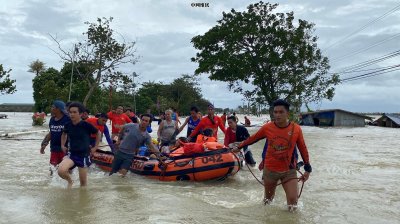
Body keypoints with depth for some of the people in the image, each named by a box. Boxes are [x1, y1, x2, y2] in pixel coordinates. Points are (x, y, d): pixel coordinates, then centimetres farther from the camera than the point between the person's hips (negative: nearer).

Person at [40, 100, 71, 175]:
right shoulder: (52, 119, 7)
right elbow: (51, 133, 17)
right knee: (52, 168, 12)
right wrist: (44, 144, 14)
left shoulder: (67, 119, -14)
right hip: (54, 149, 7)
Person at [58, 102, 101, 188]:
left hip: (84, 155, -2)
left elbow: (98, 133, 3)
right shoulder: (68, 125, -3)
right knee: (61, 171, -24)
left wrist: (95, 147, 2)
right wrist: (62, 145, 12)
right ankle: (70, 181, 8)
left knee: (83, 181, 5)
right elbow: (64, 134, 21)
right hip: (71, 154, 2)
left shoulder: (86, 125, -13)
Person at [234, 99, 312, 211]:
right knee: (268, 199, 19)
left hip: (289, 170, -1)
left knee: (293, 202, -8)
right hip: (270, 170, 1)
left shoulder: (296, 129, -11)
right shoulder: (267, 127, -10)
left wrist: (307, 169, 3)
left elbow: (303, 149, 0)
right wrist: (239, 147, 15)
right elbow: (252, 139, 6)